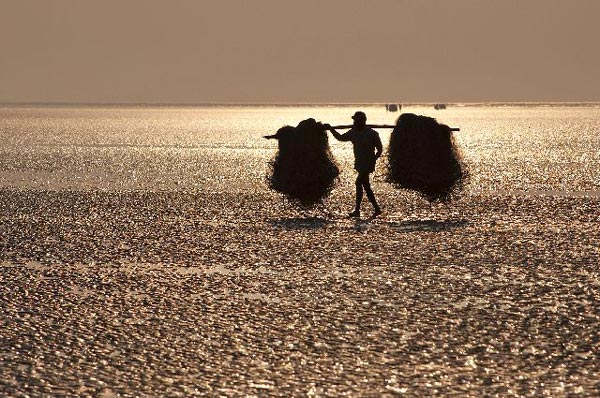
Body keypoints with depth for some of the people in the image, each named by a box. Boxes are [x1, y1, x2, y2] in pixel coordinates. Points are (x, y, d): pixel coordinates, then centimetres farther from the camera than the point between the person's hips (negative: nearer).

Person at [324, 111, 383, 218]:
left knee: (359, 183, -14)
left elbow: (379, 149, -5)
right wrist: (331, 129, 11)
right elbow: (341, 137, 21)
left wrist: (373, 161, -15)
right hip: (359, 163, 7)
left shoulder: (372, 134, -10)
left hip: (367, 164, -7)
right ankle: (377, 208, 13)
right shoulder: (353, 132, 7)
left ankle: (357, 210, -13)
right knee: (366, 186, 7)